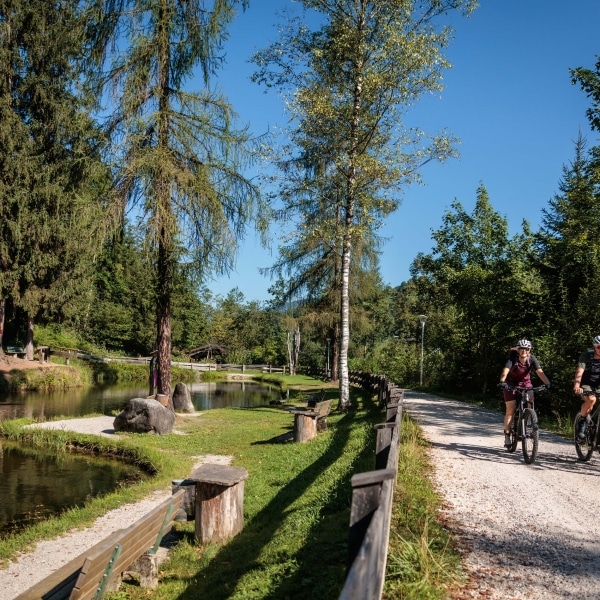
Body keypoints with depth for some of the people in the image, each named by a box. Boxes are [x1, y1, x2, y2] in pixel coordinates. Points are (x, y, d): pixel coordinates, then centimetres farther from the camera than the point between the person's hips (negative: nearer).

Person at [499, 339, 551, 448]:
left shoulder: (532, 359, -17)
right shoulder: (512, 359, -24)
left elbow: (540, 372, -28)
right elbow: (505, 371, -39)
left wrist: (547, 383, -44)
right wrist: (502, 382, -57)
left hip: (525, 382, 3)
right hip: (511, 383, -2)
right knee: (510, 409, -9)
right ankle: (507, 435, 1)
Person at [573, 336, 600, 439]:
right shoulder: (586, 356, -19)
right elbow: (579, 372, -31)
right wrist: (576, 386, -49)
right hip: (585, 384, -4)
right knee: (591, 399, -31)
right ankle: (582, 421, -9)